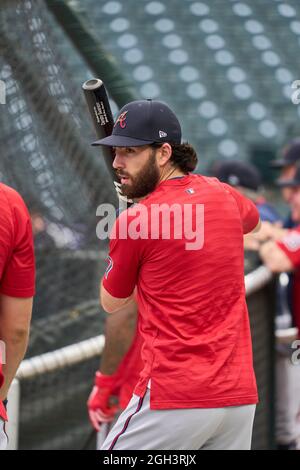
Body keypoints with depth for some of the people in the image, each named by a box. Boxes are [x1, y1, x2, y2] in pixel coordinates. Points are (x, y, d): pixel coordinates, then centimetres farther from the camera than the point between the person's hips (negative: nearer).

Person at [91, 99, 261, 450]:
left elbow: (112, 303, 9)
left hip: (174, 399, -6)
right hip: (240, 393, 6)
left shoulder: (133, 222, -9)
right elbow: (253, 220, 36)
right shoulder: (223, 195, 8)